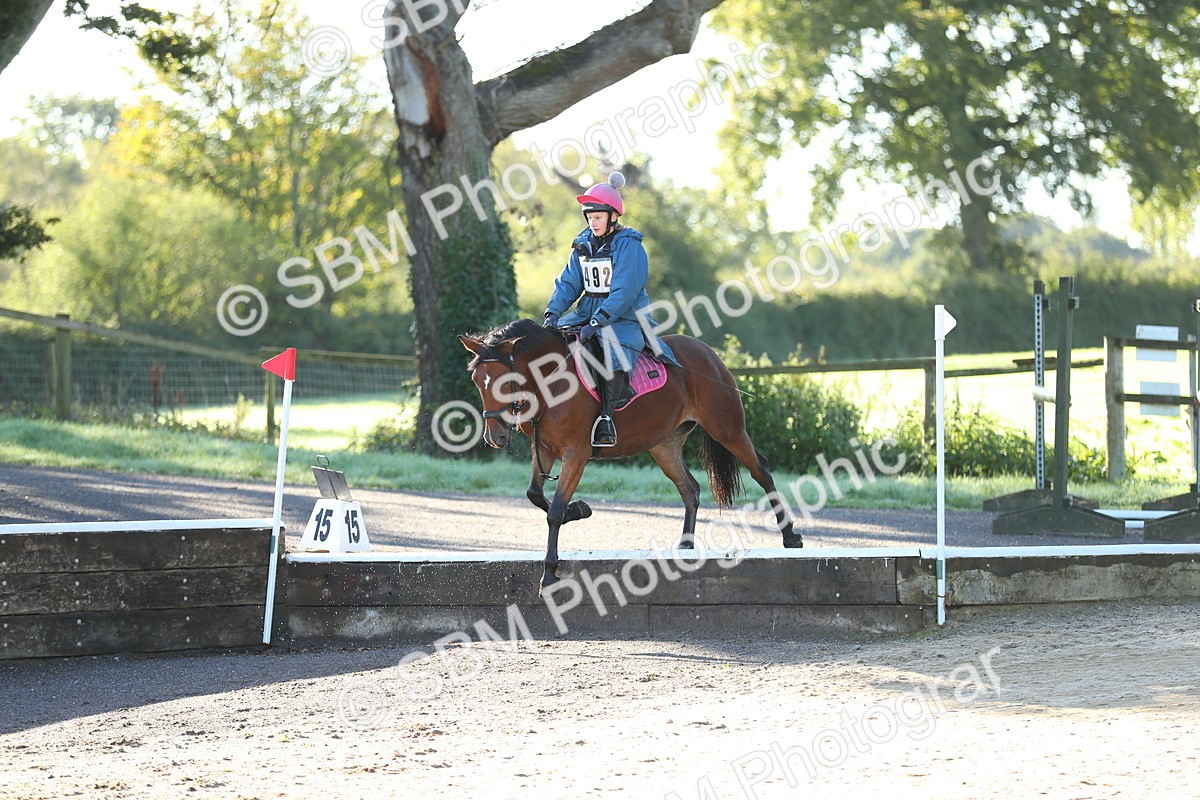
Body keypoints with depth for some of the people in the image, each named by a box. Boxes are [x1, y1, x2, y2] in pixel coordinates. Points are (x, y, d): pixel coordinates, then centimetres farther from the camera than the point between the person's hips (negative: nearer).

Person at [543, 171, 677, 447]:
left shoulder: (628, 245, -12)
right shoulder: (583, 244, 8)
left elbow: (624, 292, -20)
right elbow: (569, 283, 8)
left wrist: (598, 322, -27)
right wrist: (553, 312, -10)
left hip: (624, 318, -7)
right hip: (588, 314, 7)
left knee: (615, 356, -36)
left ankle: (606, 415, -29)